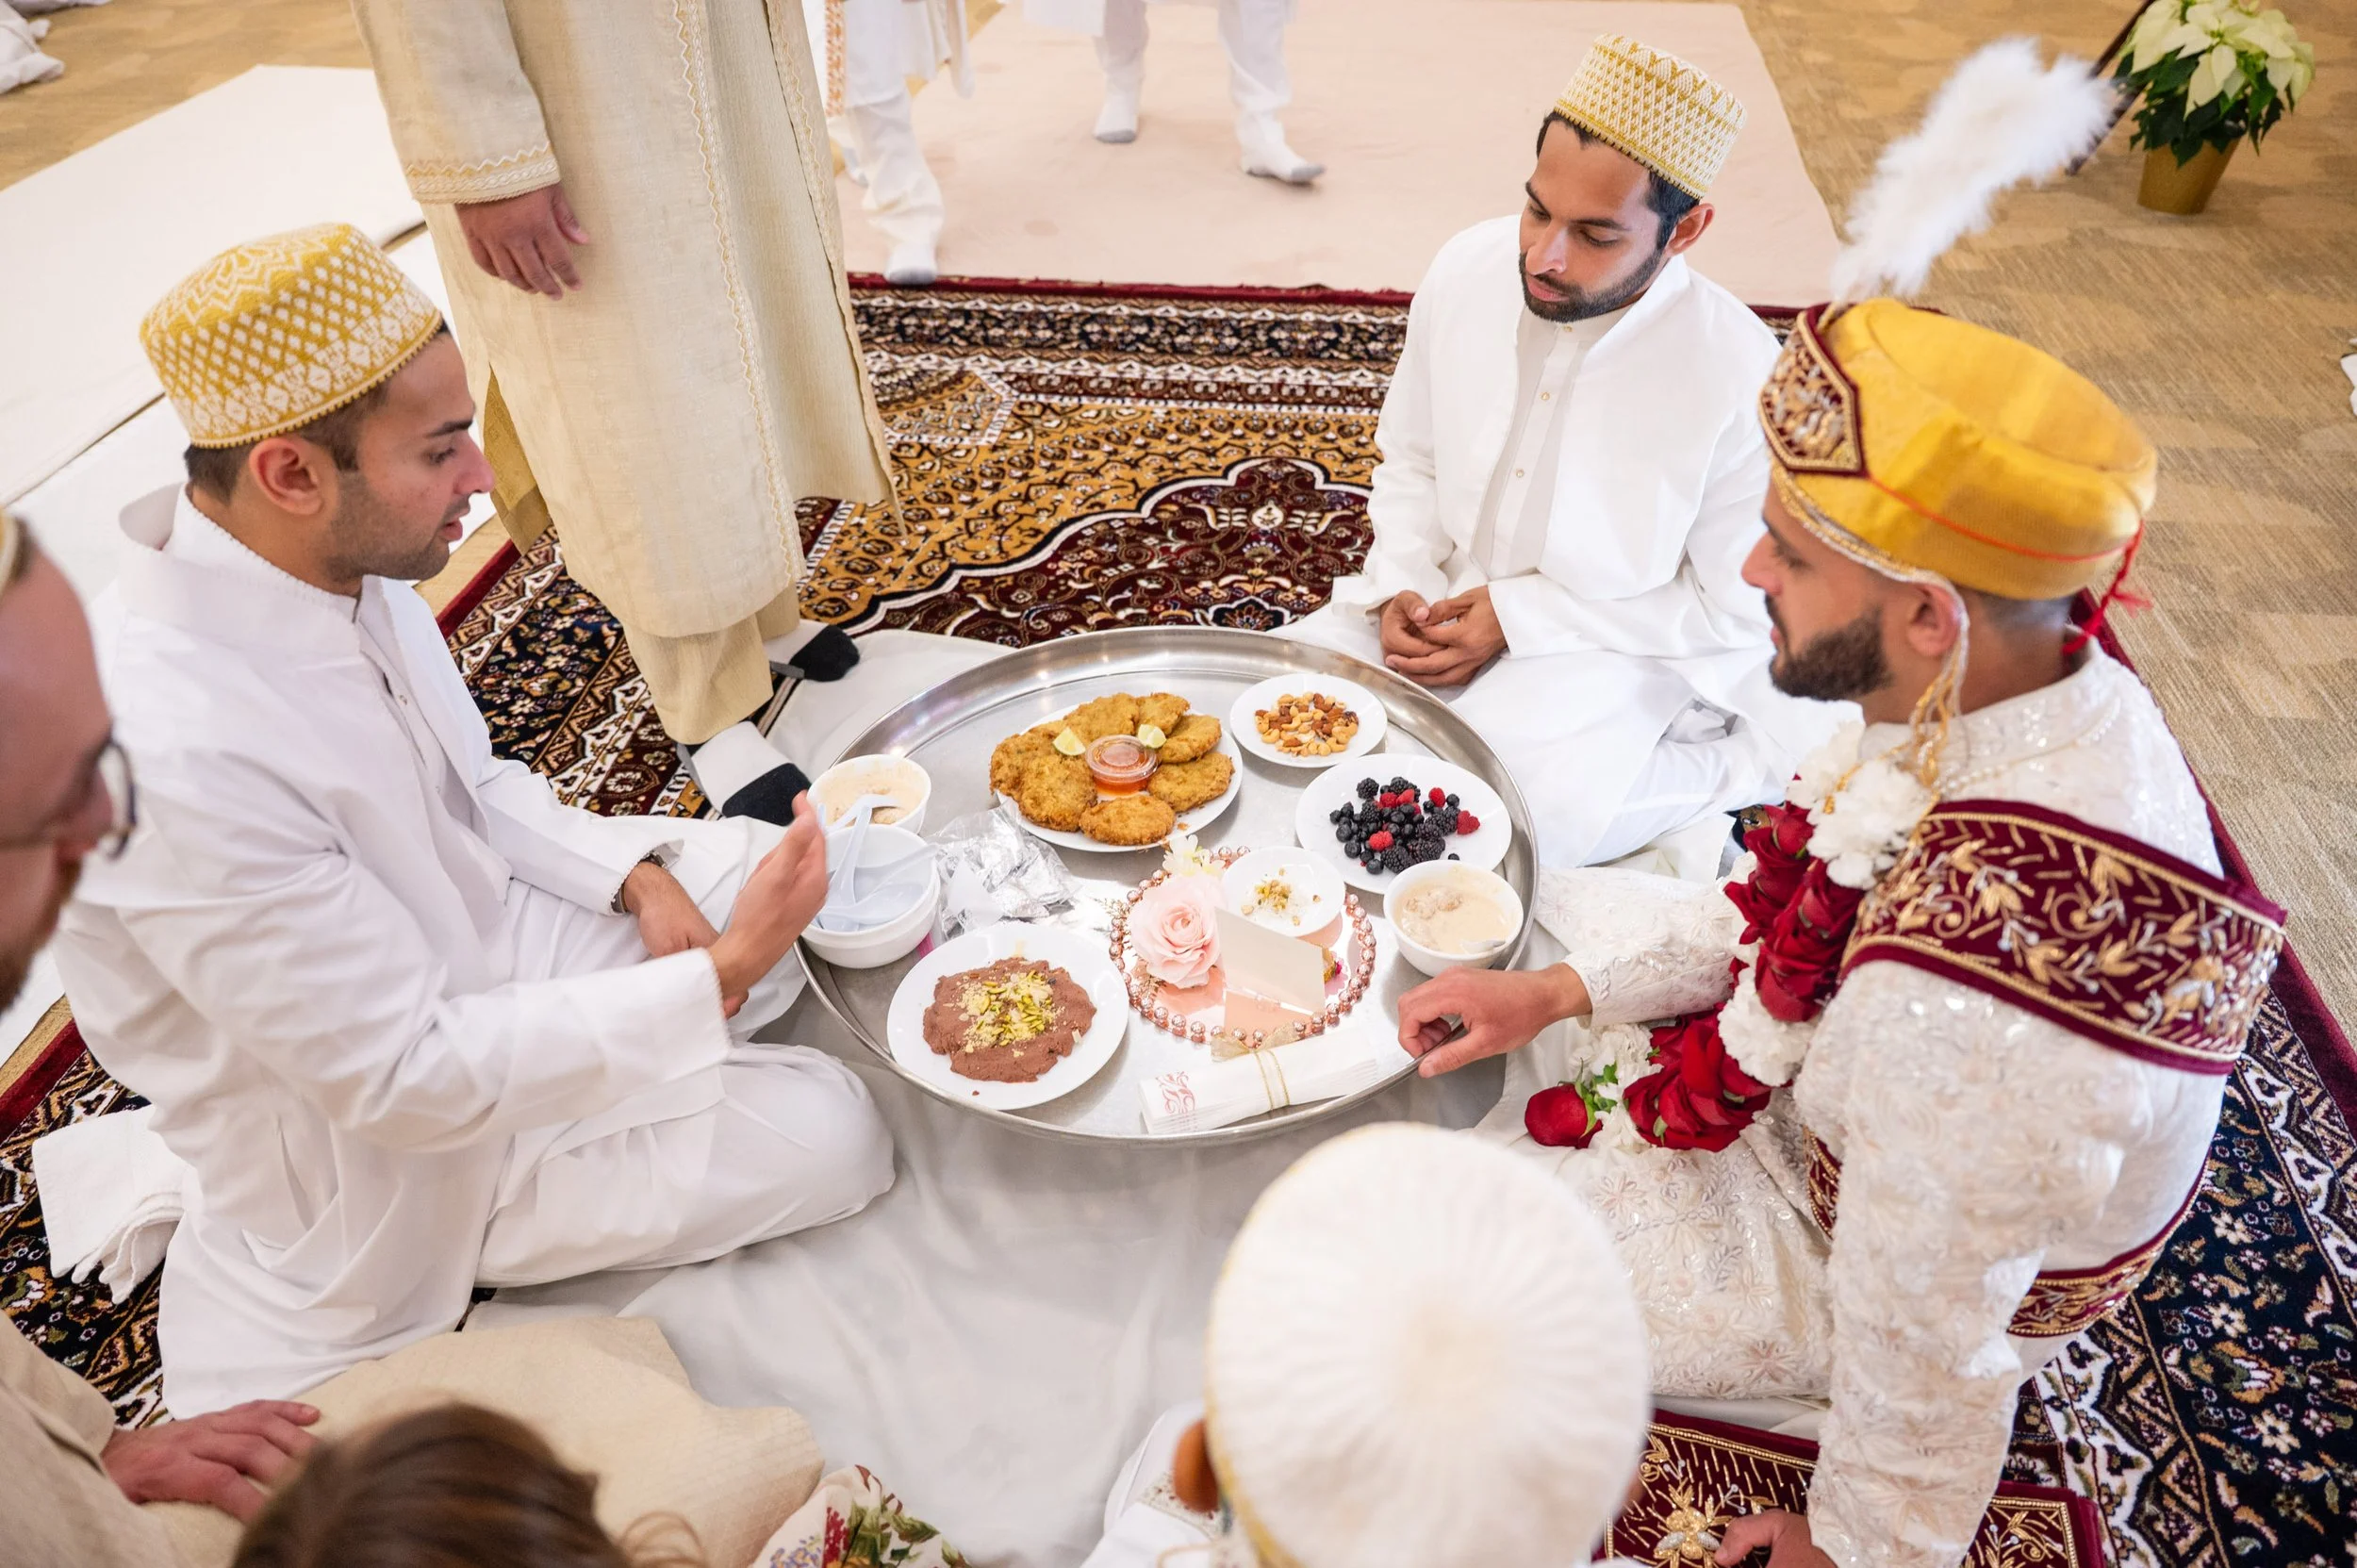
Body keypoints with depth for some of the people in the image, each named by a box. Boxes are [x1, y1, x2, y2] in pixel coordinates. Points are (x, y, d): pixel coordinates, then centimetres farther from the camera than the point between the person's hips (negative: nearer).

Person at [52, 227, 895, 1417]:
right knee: (831, 1137, -12)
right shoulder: (178, 752, -35)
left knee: (785, 868, 3)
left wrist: (639, 877, -10)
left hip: (471, 949, 8)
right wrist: (721, 976, -29)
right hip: (381, 1154, -7)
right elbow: (409, 1078, -29)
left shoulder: (337, 564, -11)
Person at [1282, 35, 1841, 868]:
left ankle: (1737, 770, 1)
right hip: (1438, 608, 6)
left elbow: (1731, 605, -12)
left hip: (1613, 647, -5)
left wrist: (1517, 618, -16)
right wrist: (1401, 589, -9)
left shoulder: (1739, 378, -22)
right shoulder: (1468, 268, -7)